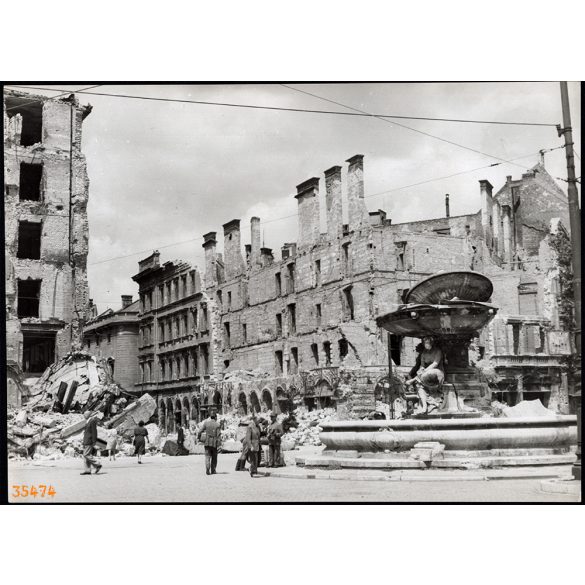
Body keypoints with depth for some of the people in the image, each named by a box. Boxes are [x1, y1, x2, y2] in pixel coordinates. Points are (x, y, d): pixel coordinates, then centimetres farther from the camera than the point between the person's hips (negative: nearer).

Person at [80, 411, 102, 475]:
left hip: (89, 441, -10)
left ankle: (97, 465, -6)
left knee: (86, 455, -13)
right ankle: (88, 471, 6)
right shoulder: (89, 422, 17)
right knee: (86, 455, 6)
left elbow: (94, 432, -17)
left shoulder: (92, 421, -13)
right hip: (86, 441, 10)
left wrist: (94, 441, -20)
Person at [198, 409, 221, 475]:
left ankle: (207, 470, -16)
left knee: (207, 456, 1)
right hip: (214, 443, -1)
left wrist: (198, 437, 15)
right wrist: (219, 443, -2)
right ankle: (213, 470, 16)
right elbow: (219, 434, -7)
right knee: (214, 457, 14)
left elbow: (200, 431, -2)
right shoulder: (217, 424, -5)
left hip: (207, 442, 1)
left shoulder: (206, 423, -1)